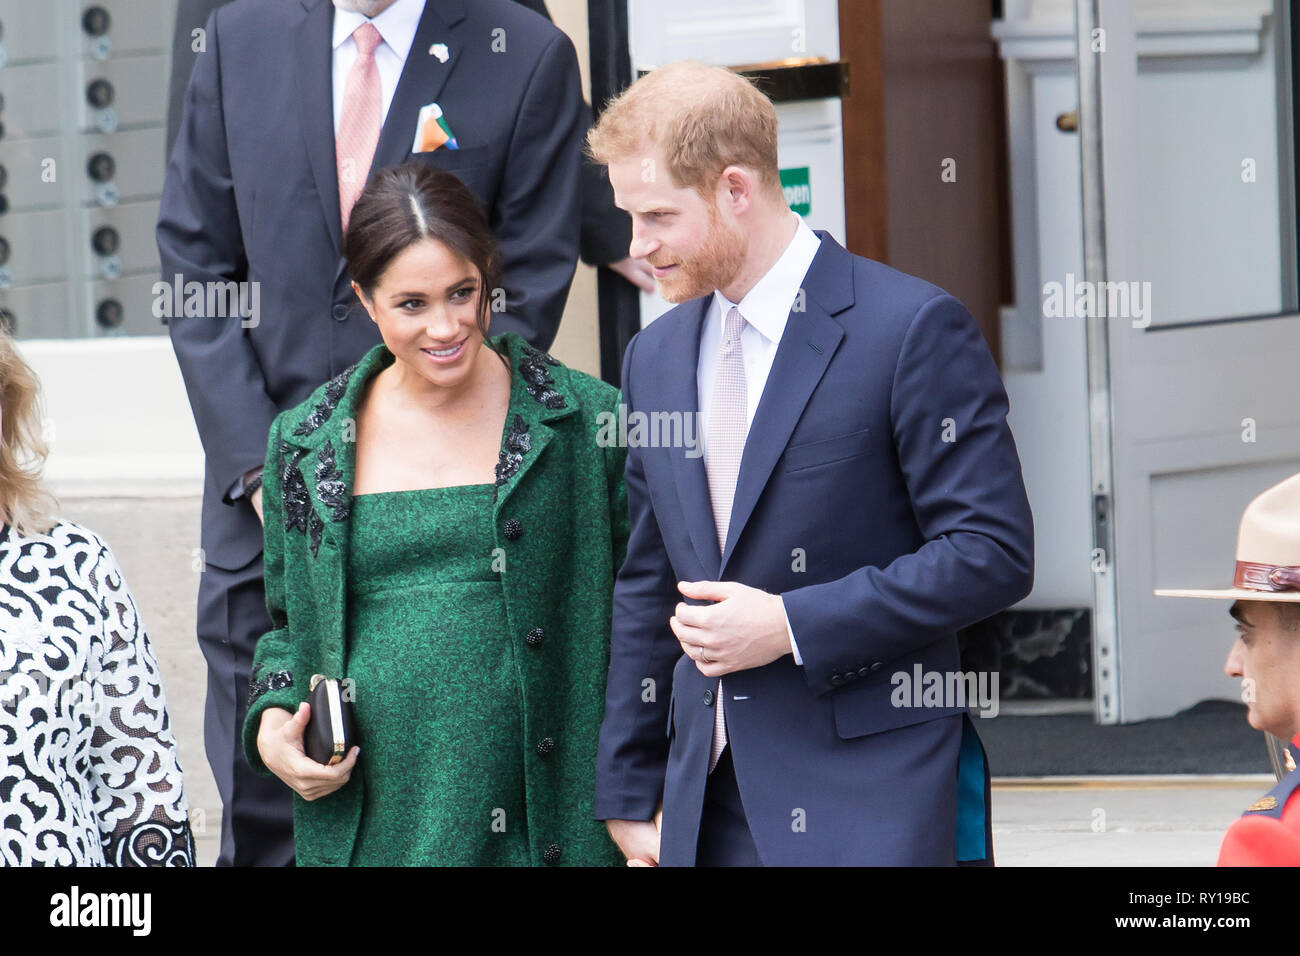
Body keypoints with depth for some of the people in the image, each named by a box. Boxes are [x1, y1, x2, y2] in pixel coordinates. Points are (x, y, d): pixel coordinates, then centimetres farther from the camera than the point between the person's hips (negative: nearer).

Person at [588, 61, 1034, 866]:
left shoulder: (913, 329, -7)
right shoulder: (656, 356, 14)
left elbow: (992, 553, -11)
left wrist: (792, 625, -16)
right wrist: (631, 797, 16)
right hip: (707, 800, 6)